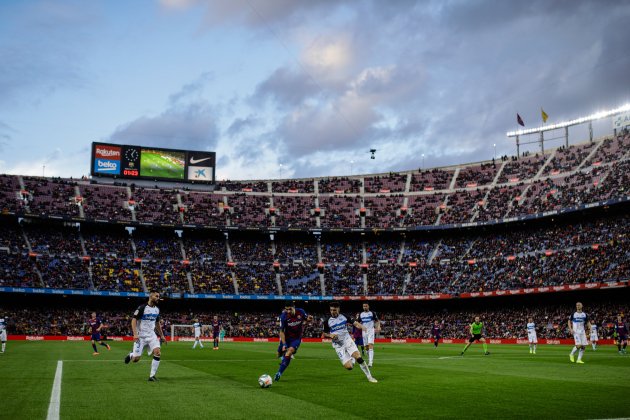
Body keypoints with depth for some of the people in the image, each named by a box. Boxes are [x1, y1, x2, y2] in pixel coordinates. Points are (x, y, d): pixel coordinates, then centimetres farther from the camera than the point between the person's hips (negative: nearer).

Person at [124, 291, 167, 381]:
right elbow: (134, 320, -14)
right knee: (136, 359, -6)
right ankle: (131, 355, 32)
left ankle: (152, 376, -8)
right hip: (141, 336, -5)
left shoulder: (157, 309, 8)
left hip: (151, 335, 5)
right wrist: (135, 334, -24)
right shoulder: (142, 308, -12)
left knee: (157, 353, -17)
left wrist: (162, 336, 20)